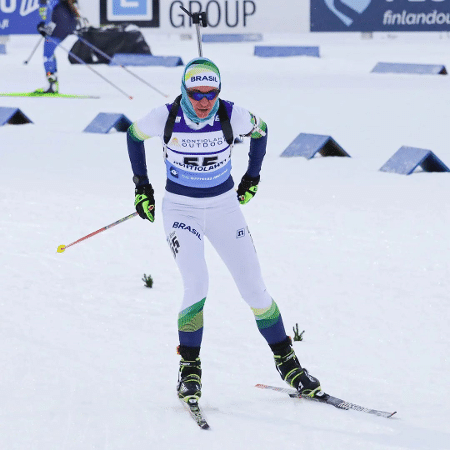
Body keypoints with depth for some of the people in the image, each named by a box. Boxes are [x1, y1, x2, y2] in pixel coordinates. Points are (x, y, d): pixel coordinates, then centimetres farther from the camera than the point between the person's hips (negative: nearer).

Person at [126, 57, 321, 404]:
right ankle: (190, 367, -2)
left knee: (254, 288, 0)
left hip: (225, 207, 2)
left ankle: (286, 361, 17)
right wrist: (141, 185, 6)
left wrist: (252, 178, 12)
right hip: (181, 209, -2)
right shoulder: (166, 117, -17)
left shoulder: (232, 116, -16)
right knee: (197, 285, -20)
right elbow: (134, 135, 4)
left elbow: (260, 130, 7)